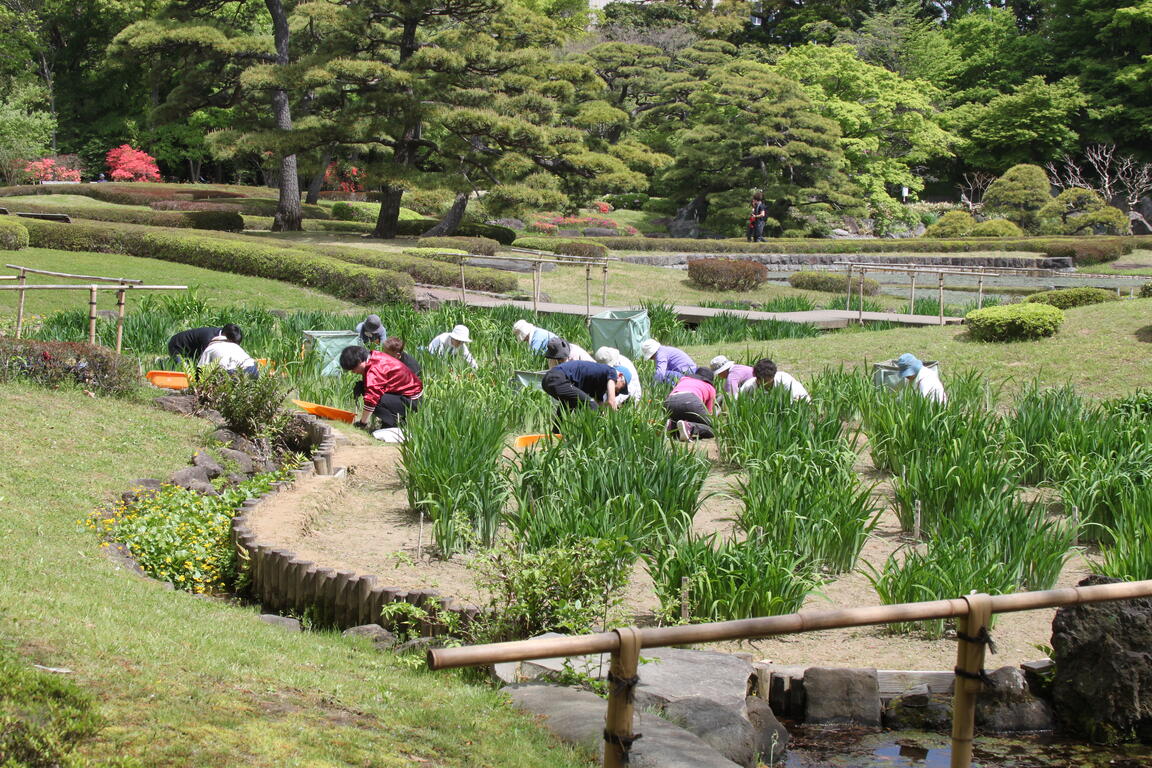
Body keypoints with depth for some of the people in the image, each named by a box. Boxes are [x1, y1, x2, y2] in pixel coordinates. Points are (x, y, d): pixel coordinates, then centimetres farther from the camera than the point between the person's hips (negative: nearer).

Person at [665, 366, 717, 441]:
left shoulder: (684, 378, 39)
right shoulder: (710, 387, 30)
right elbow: (709, 412, 30)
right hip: (690, 400, -5)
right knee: (712, 429, 7)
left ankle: (673, 425, -3)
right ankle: (689, 427, -22)